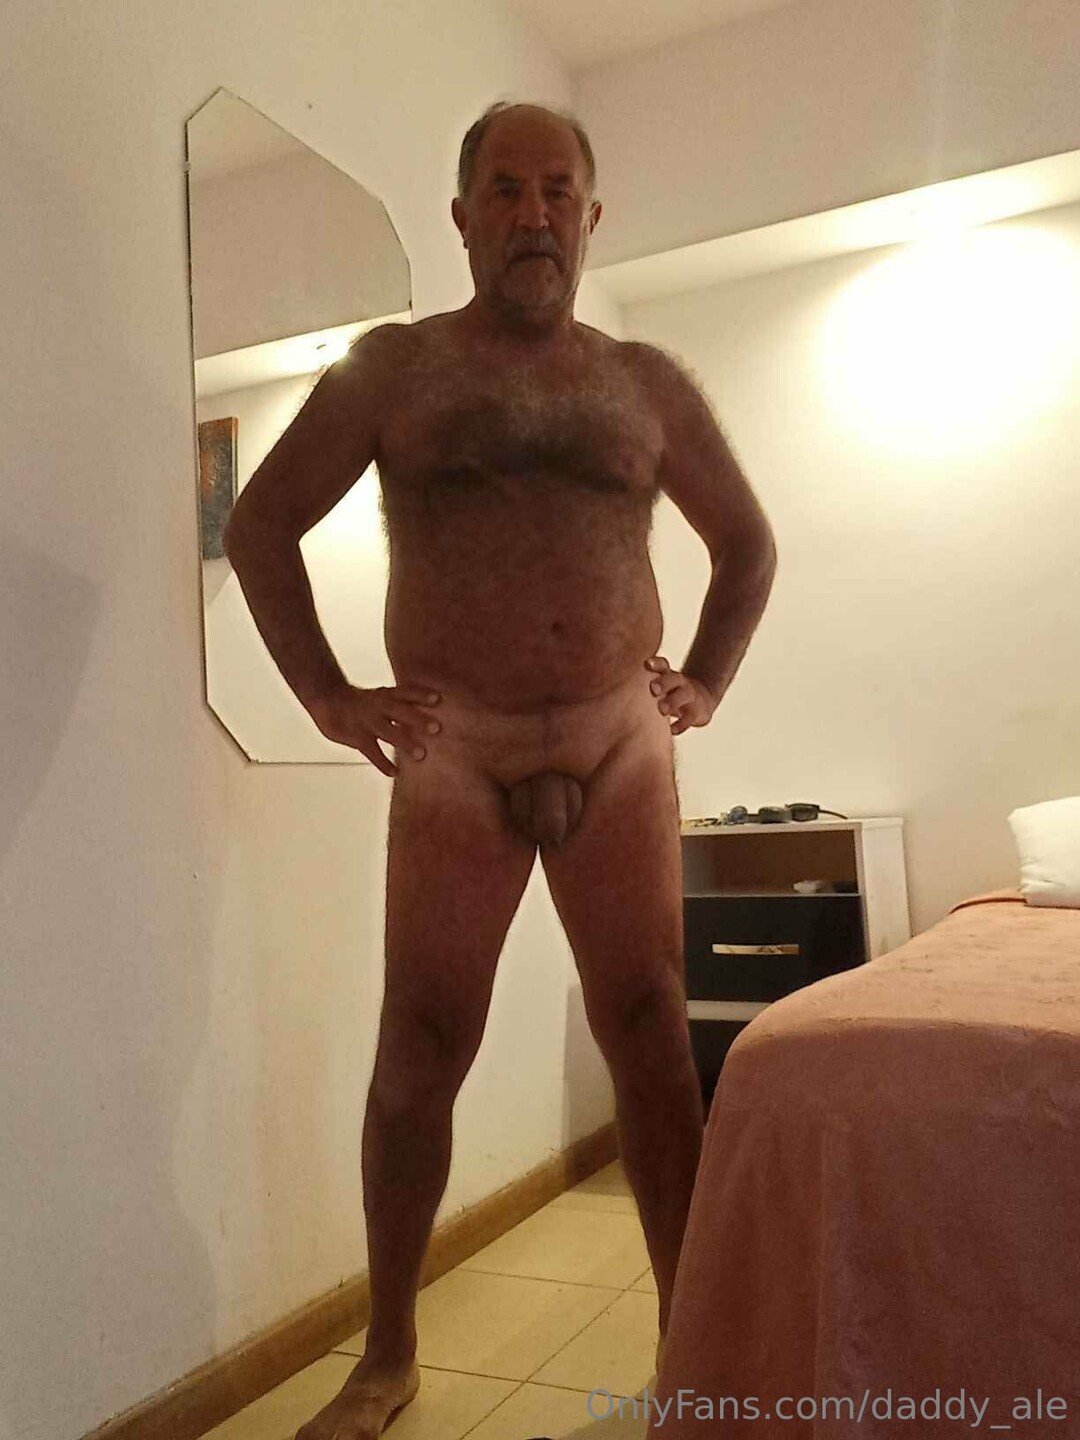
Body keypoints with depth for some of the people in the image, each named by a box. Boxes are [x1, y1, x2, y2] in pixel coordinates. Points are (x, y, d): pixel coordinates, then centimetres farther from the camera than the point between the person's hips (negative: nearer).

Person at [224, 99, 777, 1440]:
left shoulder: (646, 382, 9)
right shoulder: (391, 367, 4)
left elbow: (747, 540, 19)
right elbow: (258, 525, 6)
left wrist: (705, 684, 6)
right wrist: (328, 697, -2)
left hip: (620, 748, 2)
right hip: (452, 755, -1)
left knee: (651, 1042, 3)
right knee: (419, 1054, 4)